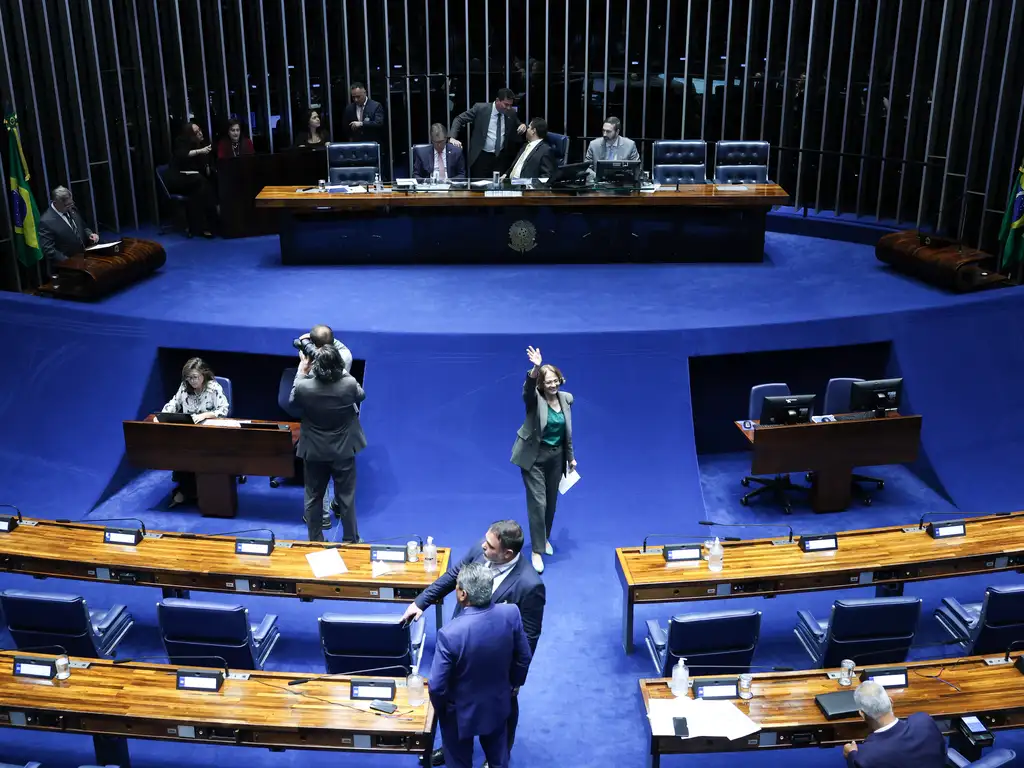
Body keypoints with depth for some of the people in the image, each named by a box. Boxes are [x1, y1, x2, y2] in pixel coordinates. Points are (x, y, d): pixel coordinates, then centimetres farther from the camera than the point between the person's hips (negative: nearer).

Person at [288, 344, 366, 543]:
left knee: (313, 497, 17)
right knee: (346, 498, 14)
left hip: (314, 452, 0)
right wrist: (343, 370, 7)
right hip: (344, 451, 0)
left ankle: (315, 542, 28)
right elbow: (361, 396, 4)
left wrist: (302, 370, 4)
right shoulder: (349, 384, -22)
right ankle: (351, 541, 26)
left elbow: (292, 404, 2)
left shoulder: (304, 387, -22)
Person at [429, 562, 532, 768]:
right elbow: (524, 657, -6)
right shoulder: (511, 613, -23)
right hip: (498, 703, 4)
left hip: (461, 712, -4)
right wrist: (515, 683, 14)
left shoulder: (450, 634, -35)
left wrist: (439, 709, -2)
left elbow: (437, 686, -24)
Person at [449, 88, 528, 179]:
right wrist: (453, 138, -18)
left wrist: (523, 126, -6)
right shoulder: (480, 108, -8)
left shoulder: (511, 114, 2)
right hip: (481, 157, -3)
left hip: (501, 157, 3)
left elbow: (518, 128, 19)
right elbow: (459, 120, -3)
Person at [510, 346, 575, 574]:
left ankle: (545, 538, 38)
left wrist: (571, 456, 14)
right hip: (534, 456, -5)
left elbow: (568, 431, 10)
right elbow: (527, 388, -40)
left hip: (556, 457, 5)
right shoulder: (535, 399, -15)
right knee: (538, 502, -7)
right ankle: (537, 551, 1)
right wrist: (535, 368, -59)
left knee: (551, 501, 16)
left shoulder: (566, 398, 0)